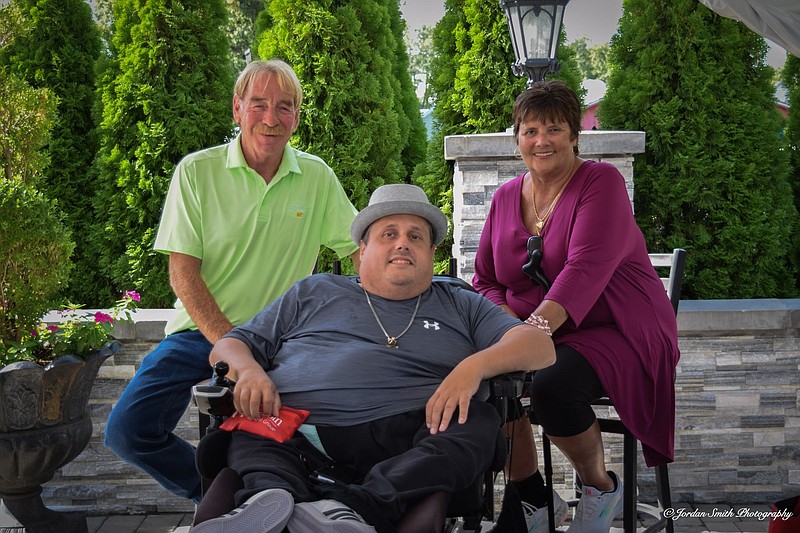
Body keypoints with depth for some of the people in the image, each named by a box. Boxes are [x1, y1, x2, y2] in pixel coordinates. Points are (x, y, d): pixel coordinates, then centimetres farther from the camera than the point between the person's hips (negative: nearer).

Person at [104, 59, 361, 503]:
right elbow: (182, 270, -7)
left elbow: (363, 249, 6)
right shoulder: (196, 171, -4)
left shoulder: (317, 177, 3)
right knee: (127, 431, -16)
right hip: (202, 330, 0)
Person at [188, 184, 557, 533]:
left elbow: (540, 346, 13)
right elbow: (229, 346, 25)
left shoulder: (462, 307, 26)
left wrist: (473, 367, -8)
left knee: (479, 424, -29)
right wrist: (249, 371, -1)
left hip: (402, 437, -1)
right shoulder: (313, 293, 27)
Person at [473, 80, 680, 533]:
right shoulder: (506, 197, 9)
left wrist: (537, 326, -37)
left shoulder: (601, 182, -9)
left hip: (616, 333, -5)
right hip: (531, 333, 6)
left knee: (553, 385, -34)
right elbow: (486, 280, 11)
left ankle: (602, 488, -1)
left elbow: (587, 268, -24)